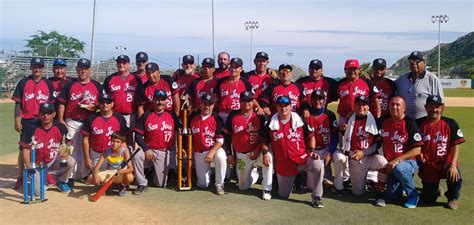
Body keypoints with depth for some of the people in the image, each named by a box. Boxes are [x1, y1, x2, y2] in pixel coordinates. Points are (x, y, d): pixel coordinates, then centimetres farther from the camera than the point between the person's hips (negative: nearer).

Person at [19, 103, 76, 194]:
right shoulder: (31, 128, -11)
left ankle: (61, 181, 2)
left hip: (54, 162, 1)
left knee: (71, 161, -30)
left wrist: (65, 152, -21)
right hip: (37, 165, -1)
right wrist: (29, 167, -19)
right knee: (38, 192, -16)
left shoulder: (60, 127, -6)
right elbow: (26, 149, -9)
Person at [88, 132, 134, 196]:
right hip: (109, 173, 2)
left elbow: (131, 169, -25)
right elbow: (97, 167, -16)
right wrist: (95, 175, -39)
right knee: (91, 178, -21)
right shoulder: (106, 152, -12)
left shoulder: (125, 151, -18)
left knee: (129, 177, -37)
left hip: (121, 174, -2)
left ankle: (123, 186, 1)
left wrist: (123, 171, -48)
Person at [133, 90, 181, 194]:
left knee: (161, 184, -2)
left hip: (165, 152, 1)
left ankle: (155, 172, 35)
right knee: (137, 156, -34)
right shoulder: (146, 116, -1)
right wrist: (146, 149, -15)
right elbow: (138, 135, -4)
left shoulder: (172, 115, 3)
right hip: (149, 150, 0)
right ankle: (142, 184, -14)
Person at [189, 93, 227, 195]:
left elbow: (220, 140, -13)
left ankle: (219, 184, -18)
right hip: (198, 153, 2)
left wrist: (212, 152, -26)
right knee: (203, 184, 0)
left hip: (214, 148, -2)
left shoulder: (217, 119, -10)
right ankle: (207, 170, 37)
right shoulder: (193, 116, -1)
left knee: (221, 156, -40)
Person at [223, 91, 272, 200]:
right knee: (243, 186, 7)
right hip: (241, 155, 2)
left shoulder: (259, 116, -6)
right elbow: (227, 135, 3)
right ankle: (254, 173, 41)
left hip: (256, 152, -2)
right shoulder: (233, 115, -2)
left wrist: (258, 150, -23)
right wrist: (229, 153, 0)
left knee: (268, 157, -37)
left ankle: (267, 189, -21)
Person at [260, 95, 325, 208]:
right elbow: (264, 141, 10)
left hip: (301, 158, -1)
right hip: (283, 164, 1)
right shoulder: (271, 123, 0)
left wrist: (311, 151, -10)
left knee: (318, 165, -32)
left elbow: (310, 137, 5)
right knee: (284, 195, 8)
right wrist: (265, 153, -7)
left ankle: (316, 197, -17)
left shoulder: (299, 120, -1)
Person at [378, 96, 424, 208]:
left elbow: (417, 150, -16)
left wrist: (396, 160, -21)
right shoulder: (384, 122, 3)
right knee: (393, 195, -7)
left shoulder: (410, 123, -11)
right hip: (391, 166, 4)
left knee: (399, 168, -37)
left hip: (409, 162, -4)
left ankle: (413, 194, -13)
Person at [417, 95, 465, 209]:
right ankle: (435, 190, 42)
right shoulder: (419, 124, -1)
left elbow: (455, 146, -7)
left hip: (446, 162, -1)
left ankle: (452, 197, 3)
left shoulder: (450, 124, -4)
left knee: (455, 177, -33)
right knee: (428, 199, 2)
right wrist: (419, 154, -8)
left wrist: (453, 165, -19)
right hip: (427, 165, 1)